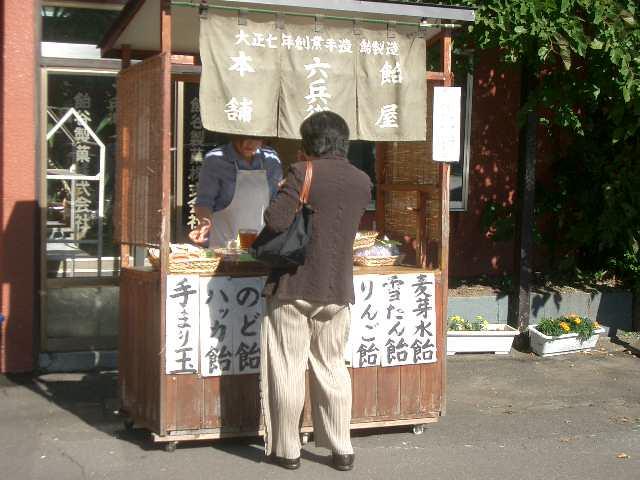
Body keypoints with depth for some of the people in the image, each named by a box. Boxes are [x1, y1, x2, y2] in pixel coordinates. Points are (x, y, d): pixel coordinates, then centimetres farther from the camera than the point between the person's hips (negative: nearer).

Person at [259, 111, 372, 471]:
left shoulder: (303, 173, -11)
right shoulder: (363, 181, 5)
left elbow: (276, 221, -19)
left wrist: (279, 195, 1)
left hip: (295, 286, -4)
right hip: (338, 289, 5)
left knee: (287, 369, 5)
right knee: (332, 367, 14)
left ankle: (287, 449, 13)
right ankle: (342, 449, 17)